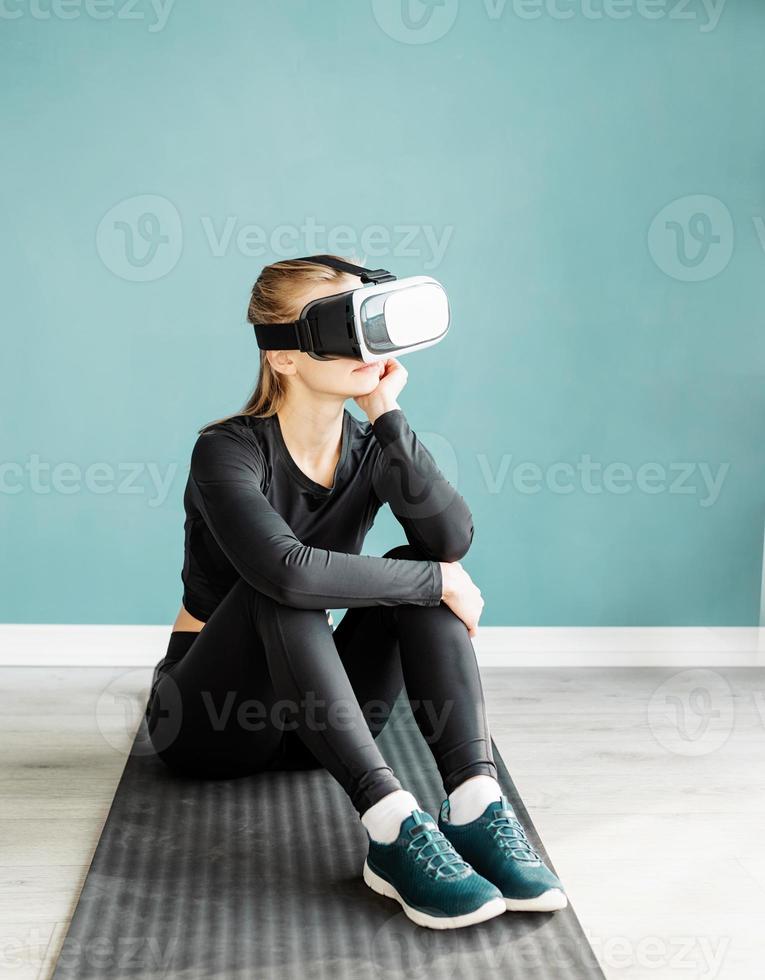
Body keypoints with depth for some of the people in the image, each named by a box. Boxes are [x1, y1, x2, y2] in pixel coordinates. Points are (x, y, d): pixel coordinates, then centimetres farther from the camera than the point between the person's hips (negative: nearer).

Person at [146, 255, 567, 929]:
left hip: (314, 717, 5)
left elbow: (453, 538, -22)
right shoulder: (230, 452, -18)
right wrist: (436, 581, -30)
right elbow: (287, 571, -39)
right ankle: (392, 828, -43)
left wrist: (385, 412, -22)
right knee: (283, 595, -34)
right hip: (213, 718, -5)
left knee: (420, 574, -18)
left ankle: (475, 803, -33)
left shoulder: (369, 449, -1)